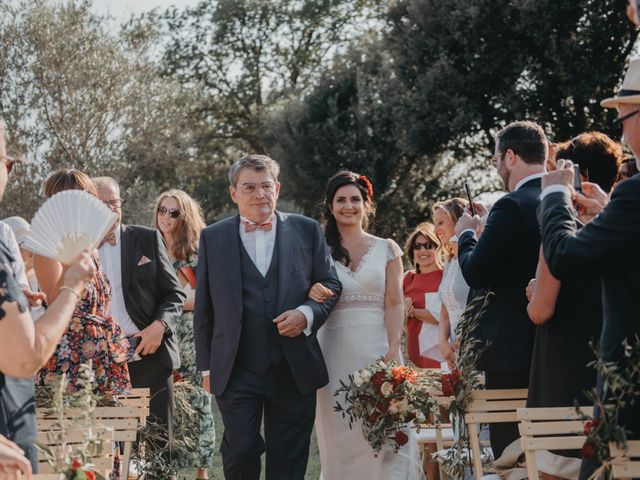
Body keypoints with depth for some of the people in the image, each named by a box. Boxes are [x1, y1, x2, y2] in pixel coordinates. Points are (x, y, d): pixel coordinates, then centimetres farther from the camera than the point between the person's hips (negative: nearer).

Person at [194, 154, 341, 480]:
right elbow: (203, 309, 8)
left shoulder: (307, 230, 6)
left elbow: (331, 285, 10)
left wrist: (308, 313, -10)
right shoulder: (212, 238, 6)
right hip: (236, 371, -1)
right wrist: (206, 366, 5)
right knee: (240, 452, -5)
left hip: (294, 371, 1)